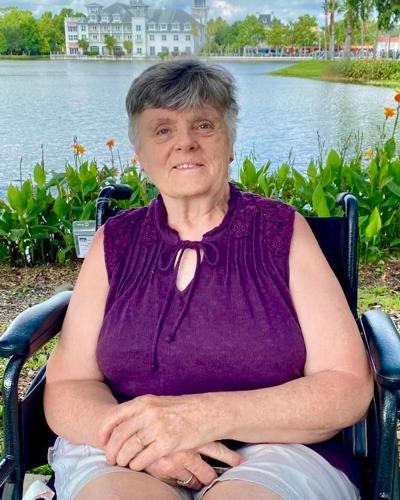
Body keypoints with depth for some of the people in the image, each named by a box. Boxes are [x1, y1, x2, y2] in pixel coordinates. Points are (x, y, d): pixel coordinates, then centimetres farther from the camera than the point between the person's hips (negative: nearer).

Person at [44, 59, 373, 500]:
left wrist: (208, 416, -18)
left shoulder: (283, 232, 2)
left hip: (276, 452, 0)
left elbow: (348, 387, -4)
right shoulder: (114, 243, 8)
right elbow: (66, 386, 4)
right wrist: (135, 436, -19)